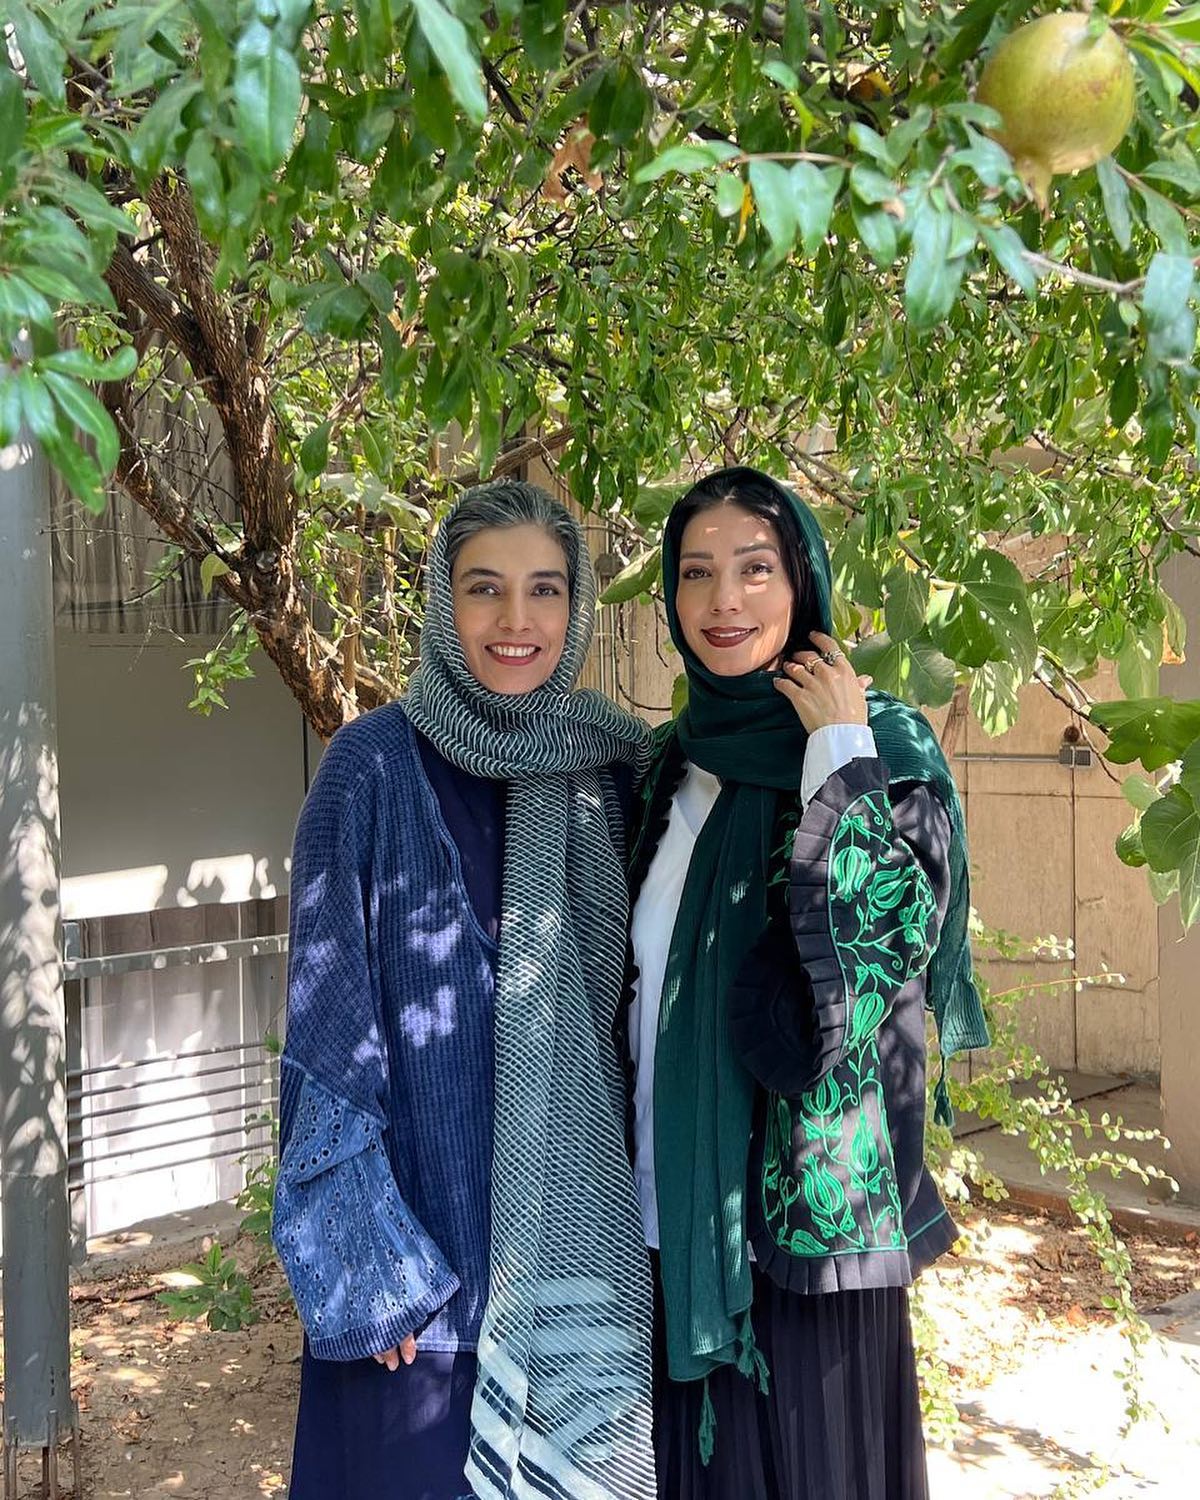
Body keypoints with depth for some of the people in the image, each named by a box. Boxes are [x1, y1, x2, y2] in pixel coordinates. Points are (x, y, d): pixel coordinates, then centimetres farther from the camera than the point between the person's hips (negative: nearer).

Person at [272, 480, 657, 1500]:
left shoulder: (611, 766, 3)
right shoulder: (377, 768, -9)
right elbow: (328, 1013, -10)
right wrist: (363, 1252, -14)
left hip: (585, 1214, 4)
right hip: (429, 1212, -4)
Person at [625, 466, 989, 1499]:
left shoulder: (880, 748, -9)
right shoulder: (671, 763, 8)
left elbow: (884, 952, -23)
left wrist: (839, 756, -20)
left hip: (805, 1209, -5)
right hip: (673, 1206, 5)